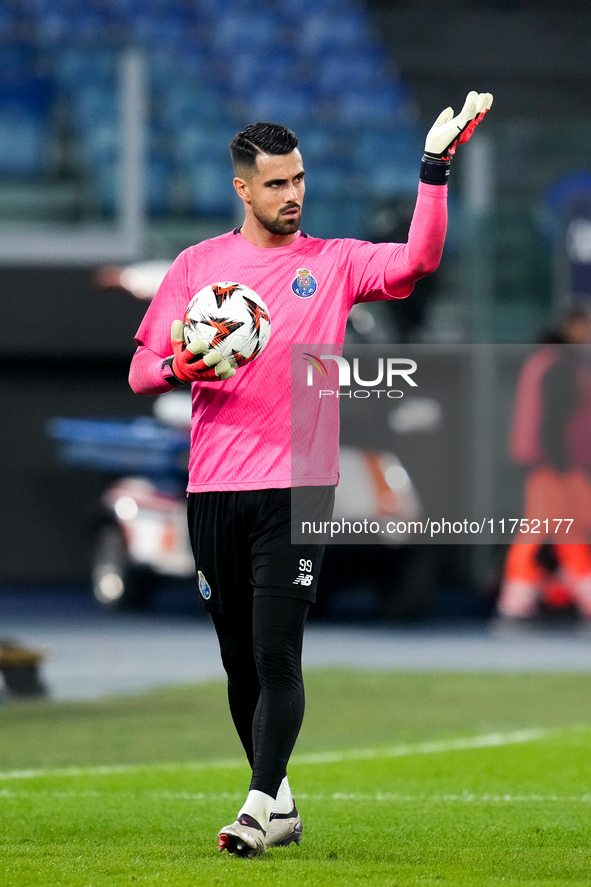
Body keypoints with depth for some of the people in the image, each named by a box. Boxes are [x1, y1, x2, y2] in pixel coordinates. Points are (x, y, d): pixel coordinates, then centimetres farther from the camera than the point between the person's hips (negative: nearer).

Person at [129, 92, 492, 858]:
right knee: (241, 660, 7)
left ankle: (258, 809, -13)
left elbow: (417, 260, -10)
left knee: (277, 652, -13)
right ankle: (279, 802, 21)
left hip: (297, 489, -2)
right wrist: (183, 367, -11)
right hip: (215, 487, 2)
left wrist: (435, 167, -16)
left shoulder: (334, 262, 7)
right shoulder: (197, 265, 10)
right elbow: (142, 372, 11)